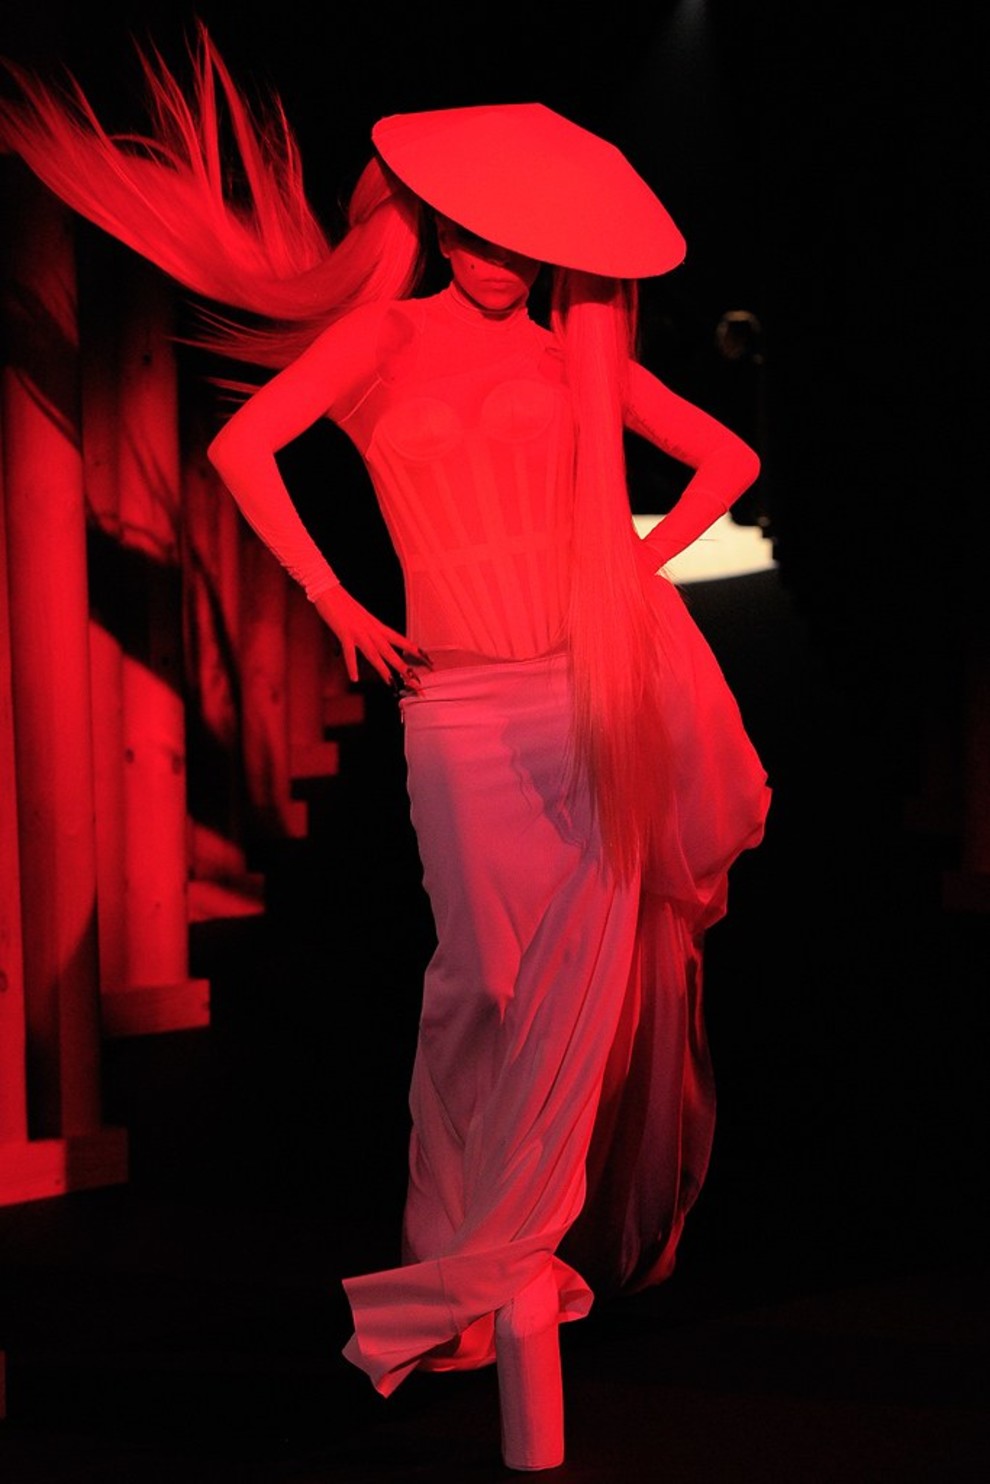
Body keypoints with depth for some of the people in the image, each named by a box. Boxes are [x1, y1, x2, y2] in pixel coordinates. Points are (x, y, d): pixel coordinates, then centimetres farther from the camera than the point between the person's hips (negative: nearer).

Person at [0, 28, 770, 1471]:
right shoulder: (383, 332, 7)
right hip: (461, 704, -2)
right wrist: (337, 608, -6)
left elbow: (726, 457, 20)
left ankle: (503, 1261, 13)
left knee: (580, 978, -1)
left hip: (592, 693, 2)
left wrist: (638, 568, 9)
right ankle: (489, 1268, 8)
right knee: (491, 982, -6)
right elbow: (242, 448, -5)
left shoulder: (573, 352, 13)